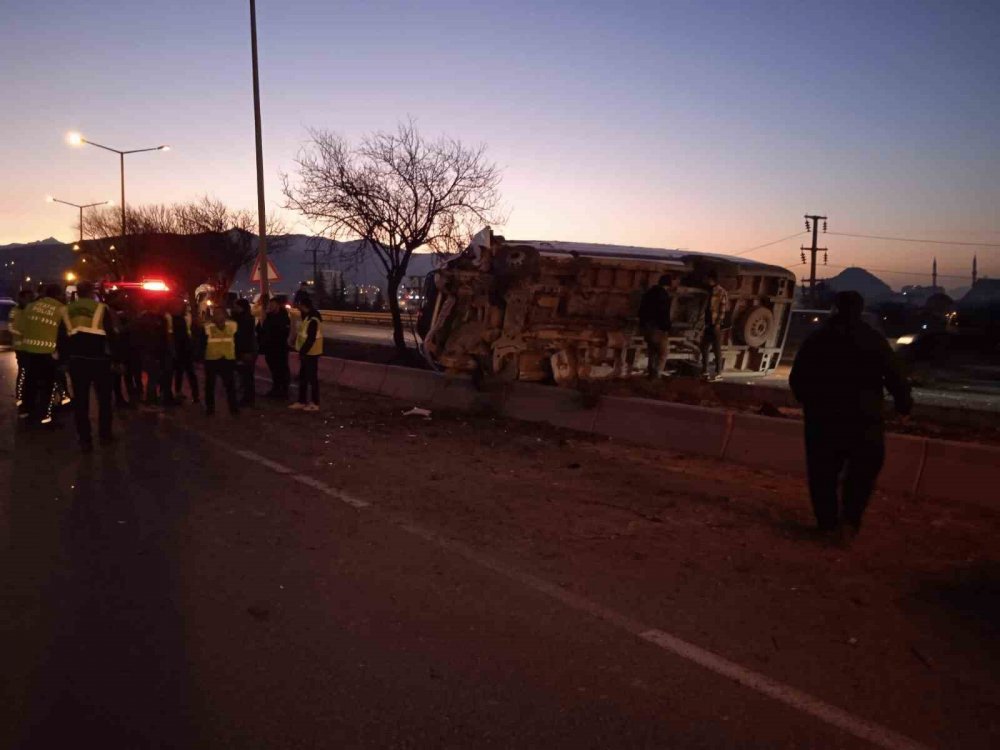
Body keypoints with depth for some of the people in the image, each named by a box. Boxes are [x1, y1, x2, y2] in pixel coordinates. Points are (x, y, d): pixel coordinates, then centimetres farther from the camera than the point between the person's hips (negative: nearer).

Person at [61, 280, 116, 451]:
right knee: (104, 397, 12)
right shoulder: (101, 307, -3)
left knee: (80, 399, 6)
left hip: (76, 358, 2)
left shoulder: (66, 310, 7)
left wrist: (64, 358, 17)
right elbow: (110, 334, -2)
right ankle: (105, 435, 15)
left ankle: (85, 440, 4)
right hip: (98, 357, -2)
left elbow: (62, 336, 9)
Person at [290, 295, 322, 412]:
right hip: (306, 353, 10)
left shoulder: (312, 320, -20)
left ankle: (315, 404, 6)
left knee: (312, 378, -2)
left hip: (311, 353, -10)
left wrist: (302, 352, -19)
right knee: (302, 377, 14)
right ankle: (302, 401, 23)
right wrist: (301, 351, 15)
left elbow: (311, 339, -24)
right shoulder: (307, 317, 13)